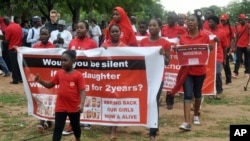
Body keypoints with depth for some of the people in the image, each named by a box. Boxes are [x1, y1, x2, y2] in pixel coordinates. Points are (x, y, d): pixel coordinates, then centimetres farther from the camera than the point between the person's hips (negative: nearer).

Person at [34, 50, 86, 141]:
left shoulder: (78, 75, -11)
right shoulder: (59, 73, 2)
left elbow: (82, 91, -14)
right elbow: (50, 85, 10)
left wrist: (81, 104, -27)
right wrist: (40, 81, -7)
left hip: (74, 107, -2)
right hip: (60, 107, 2)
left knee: (76, 127, 19)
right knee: (57, 129, 1)